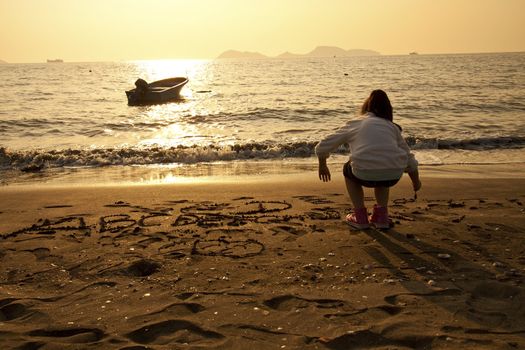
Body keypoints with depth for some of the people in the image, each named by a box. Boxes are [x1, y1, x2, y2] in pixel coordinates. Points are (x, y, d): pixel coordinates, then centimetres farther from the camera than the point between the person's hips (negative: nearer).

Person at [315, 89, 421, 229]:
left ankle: (360, 217, 25)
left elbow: (322, 147, 22)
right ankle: (381, 215, 29)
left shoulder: (354, 124, 20)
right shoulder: (392, 127, 25)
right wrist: (416, 181, 47)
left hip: (364, 175, -2)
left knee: (348, 170, 32)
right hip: (393, 176, 3)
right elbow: (409, 160, 29)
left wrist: (322, 166, 41)